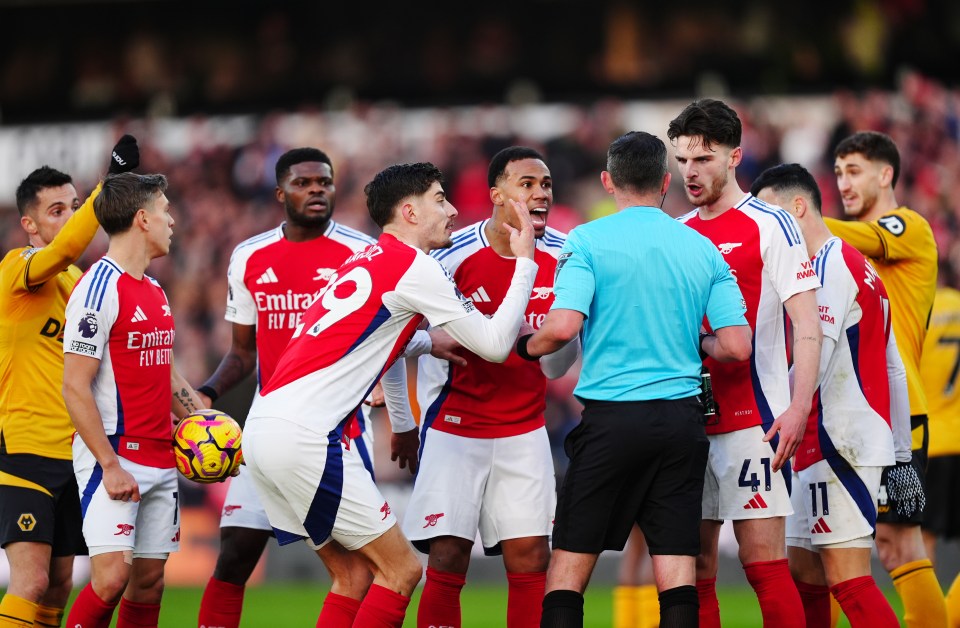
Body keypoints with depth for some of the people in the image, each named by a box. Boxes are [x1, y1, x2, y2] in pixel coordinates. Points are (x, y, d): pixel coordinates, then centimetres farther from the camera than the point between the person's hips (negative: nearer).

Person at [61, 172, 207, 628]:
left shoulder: (155, 291, 15)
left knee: (149, 580, 5)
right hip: (114, 458, -8)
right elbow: (75, 387, -16)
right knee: (112, 575, -18)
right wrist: (110, 465, -19)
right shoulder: (99, 287, -12)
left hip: (161, 461, 8)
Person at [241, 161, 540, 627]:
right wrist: (525, 262, 3)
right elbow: (494, 344, -5)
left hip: (262, 427, 9)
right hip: (304, 438, -9)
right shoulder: (414, 266, -7)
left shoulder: (370, 260, 20)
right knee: (401, 572, -2)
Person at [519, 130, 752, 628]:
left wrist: (527, 347, 5)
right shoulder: (703, 250, 7)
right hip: (681, 418, 3)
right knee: (676, 565, 1)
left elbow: (562, 325, -16)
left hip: (611, 416, -3)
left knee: (570, 562, 4)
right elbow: (737, 347, 1)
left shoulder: (587, 241, -4)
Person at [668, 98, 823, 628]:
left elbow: (806, 324, -9)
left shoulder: (771, 226, -3)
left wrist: (799, 406, -20)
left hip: (752, 422, -6)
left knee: (763, 563, -9)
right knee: (695, 569, 5)